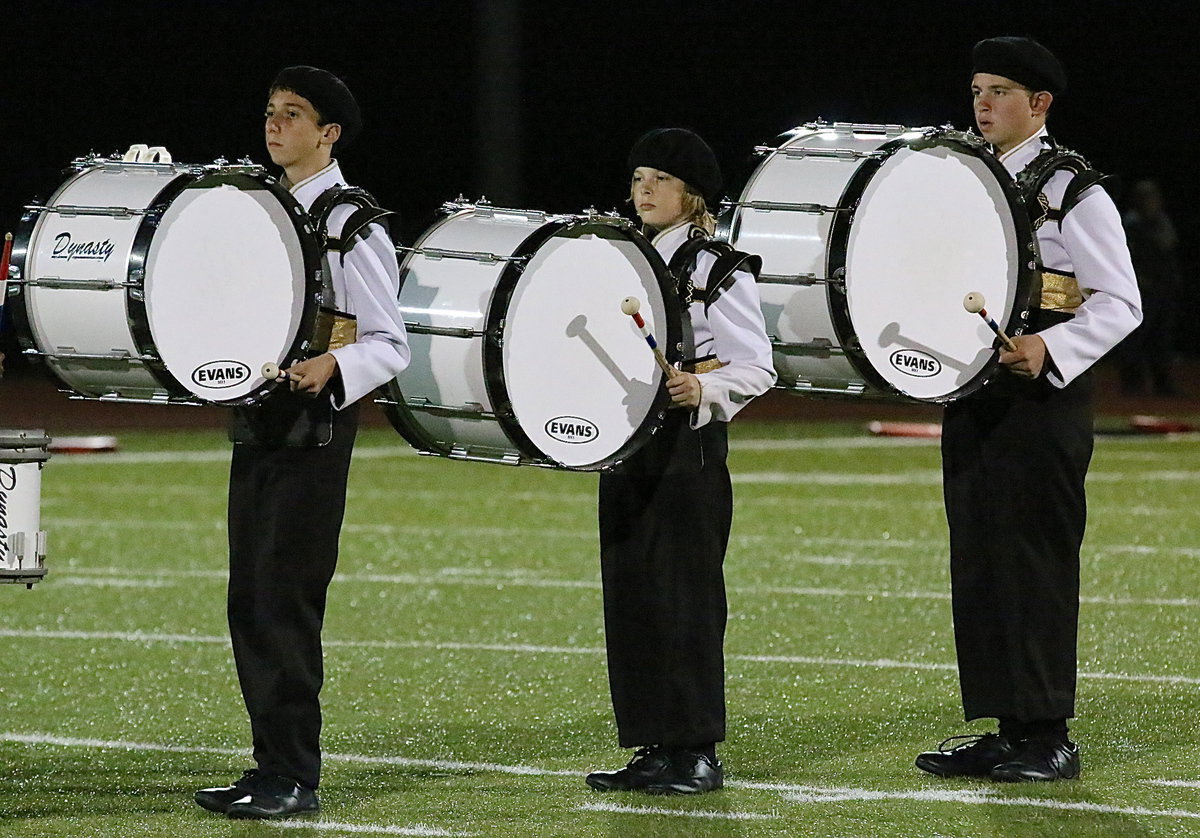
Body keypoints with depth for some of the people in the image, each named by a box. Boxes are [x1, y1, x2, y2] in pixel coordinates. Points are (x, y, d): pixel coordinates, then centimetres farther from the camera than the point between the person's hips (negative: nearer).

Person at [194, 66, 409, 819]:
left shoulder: (353, 225, -8)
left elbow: (390, 346, -10)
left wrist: (331, 364, -28)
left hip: (313, 427, -8)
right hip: (255, 419, 8)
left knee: (285, 601, -9)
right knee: (249, 602, 8)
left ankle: (295, 778, -6)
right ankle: (271, 767, 15)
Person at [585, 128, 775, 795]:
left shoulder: (720, 270, -6)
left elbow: (756, 368, -10)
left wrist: (703, 388, -28)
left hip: (688, 451, -7)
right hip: (626, 449, 7)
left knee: (684, 599, -7)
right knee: (629, 596, 6)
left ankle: (697, 752, -3)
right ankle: (652, 748, 11)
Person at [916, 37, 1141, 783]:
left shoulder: (1074, 191, -7)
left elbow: (1120, 303, -10)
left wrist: (1048, 349, -24)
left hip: (1043, 398, -8)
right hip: (972, 394, 8)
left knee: (1036, 564, -6)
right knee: (978, 563, 7)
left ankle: (1048, 737, -3)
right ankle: (1003, 729, 12)